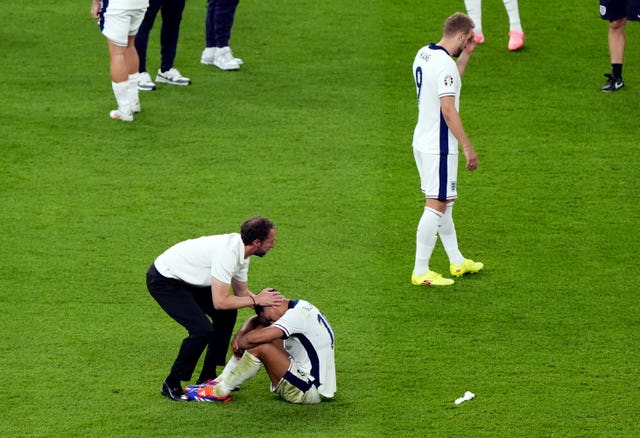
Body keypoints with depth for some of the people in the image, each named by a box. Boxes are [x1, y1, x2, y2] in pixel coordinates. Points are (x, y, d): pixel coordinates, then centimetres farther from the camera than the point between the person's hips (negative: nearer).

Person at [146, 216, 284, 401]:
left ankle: (207, 378, 19)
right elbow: (220, 301, -33)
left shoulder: (241, 252, -1)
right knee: (202, 329, -19)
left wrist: (266, 299, -8)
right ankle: (171, 385, -3)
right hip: (163, 281, -10)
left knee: (227, 315, 11)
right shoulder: (227, 253, -31)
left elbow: (241, 292, 9)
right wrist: (256, 300, -24)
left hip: (186, 278, 10)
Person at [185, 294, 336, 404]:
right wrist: (239, 336, -2)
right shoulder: (298, 306, 7)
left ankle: (220, 392, -6)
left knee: (259, 347, -21)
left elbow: (255, 338, -33)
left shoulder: (297, 315, -23)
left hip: (311, 391, -11)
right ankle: (220, 382, 8)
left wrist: (240, 343, -11)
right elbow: (255, 321, 18)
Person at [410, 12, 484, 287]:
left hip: (423, 141, 10)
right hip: (439, 147, -10)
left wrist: (465, 55, 16)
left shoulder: (424, 54, 7)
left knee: (444, 202, 19)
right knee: (436, 205, -4)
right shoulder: (445, 64, -22)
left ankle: (457, 261, 31)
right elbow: (448, 110, -24)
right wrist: (468, 148, -19)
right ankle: (420, 272, -2)